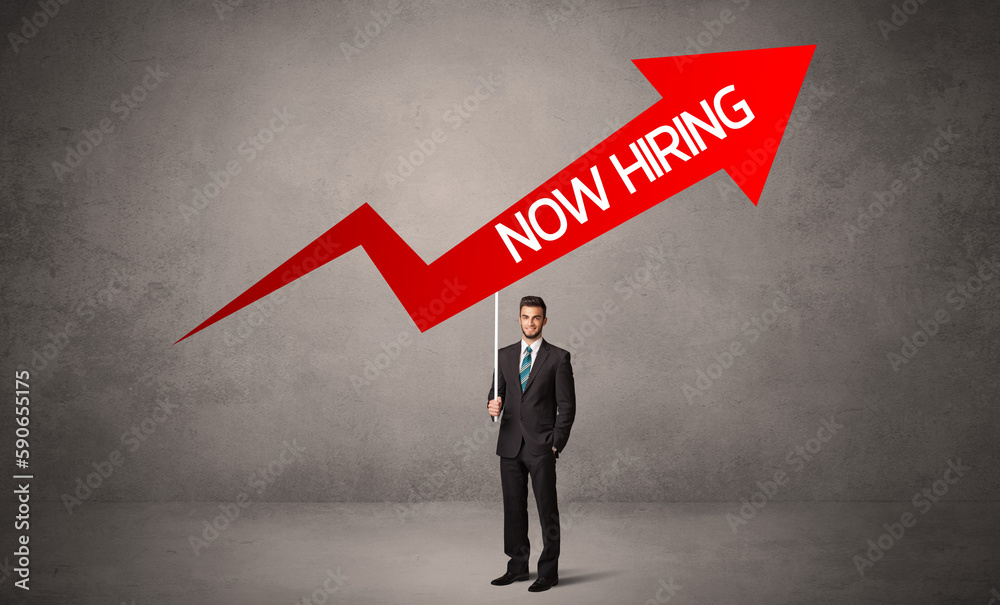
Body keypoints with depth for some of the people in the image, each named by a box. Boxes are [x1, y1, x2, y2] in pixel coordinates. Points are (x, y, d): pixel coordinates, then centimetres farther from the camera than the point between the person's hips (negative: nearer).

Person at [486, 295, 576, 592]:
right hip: (510, 445, 4)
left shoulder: (558, 357, -1)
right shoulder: (504, 355, 10)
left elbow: (567, 405, -3)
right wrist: (493, 405, -10)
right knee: (513, 509, 10)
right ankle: (517, 567, 22)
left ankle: (548, 571, 10)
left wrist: (556, 443, -9)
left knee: (547, 511, 0)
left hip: (541, 446, -4)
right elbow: (497, 392, 14)